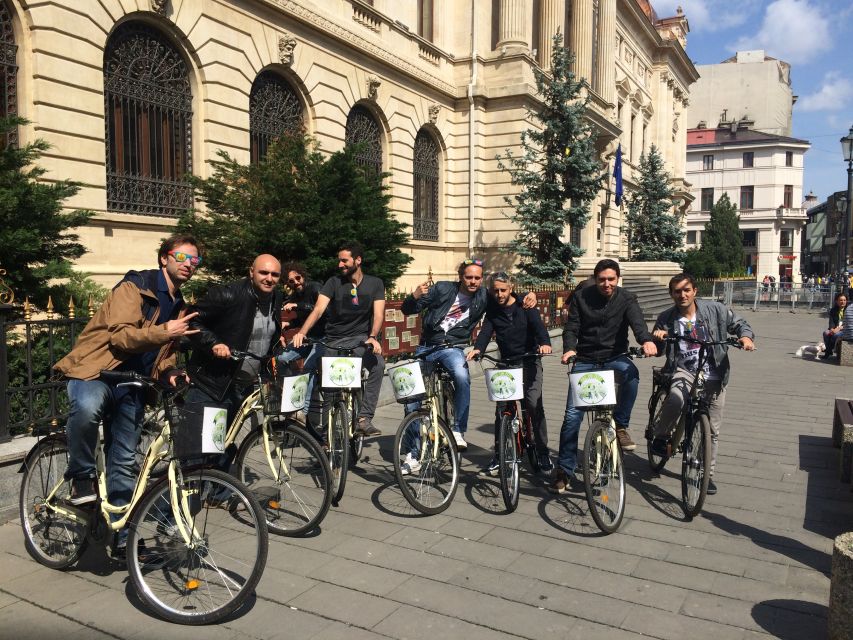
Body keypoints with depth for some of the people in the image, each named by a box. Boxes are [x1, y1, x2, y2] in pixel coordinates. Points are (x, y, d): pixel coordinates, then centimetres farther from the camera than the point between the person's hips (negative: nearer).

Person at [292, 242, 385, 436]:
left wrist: (373, 337, -30)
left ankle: (364, 418, -26)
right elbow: (318, 309, -14)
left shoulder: (374, 284, 2)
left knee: (378, 364, -30)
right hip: (335, 341, 1)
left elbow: (378, 313, -9)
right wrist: (302, 332, -32)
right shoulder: (334, 282, -1)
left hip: (361, 338, -1)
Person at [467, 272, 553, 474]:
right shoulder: (492, 309, 2)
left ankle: (543, 453, 3)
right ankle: (499, 457, 8)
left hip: (529, 361, -3)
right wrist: (477, 348, -31)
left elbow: (538, 324, -19)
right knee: (501, 409, 0)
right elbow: (486, 330, -10)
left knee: (534, 405, -11)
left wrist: (545, 342, -40)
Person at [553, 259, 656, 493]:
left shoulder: (626, 299, -4)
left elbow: (637, 321, -22)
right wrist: (569, 348, -26)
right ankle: (564, 470, 7)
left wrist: (646, 340, -44)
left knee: (631, 373, -36)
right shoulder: (581, 297, -2)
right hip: (585, 360, 0)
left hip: (615, 358, 0)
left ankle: (620, 425, -16)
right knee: (572, 415, -5)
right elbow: (571, 327, -5)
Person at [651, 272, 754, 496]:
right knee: (676, 400, -36)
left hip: (714, 376, 1)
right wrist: (657, 337, -15)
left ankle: (708, 474, 26)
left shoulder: (714, 309, -2)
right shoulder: (667, 318, 0)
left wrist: (746, 336, -15)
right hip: (685, 371, -1)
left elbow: (739, 324, 7)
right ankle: (660, 436, -8)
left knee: (712, 429, 8)